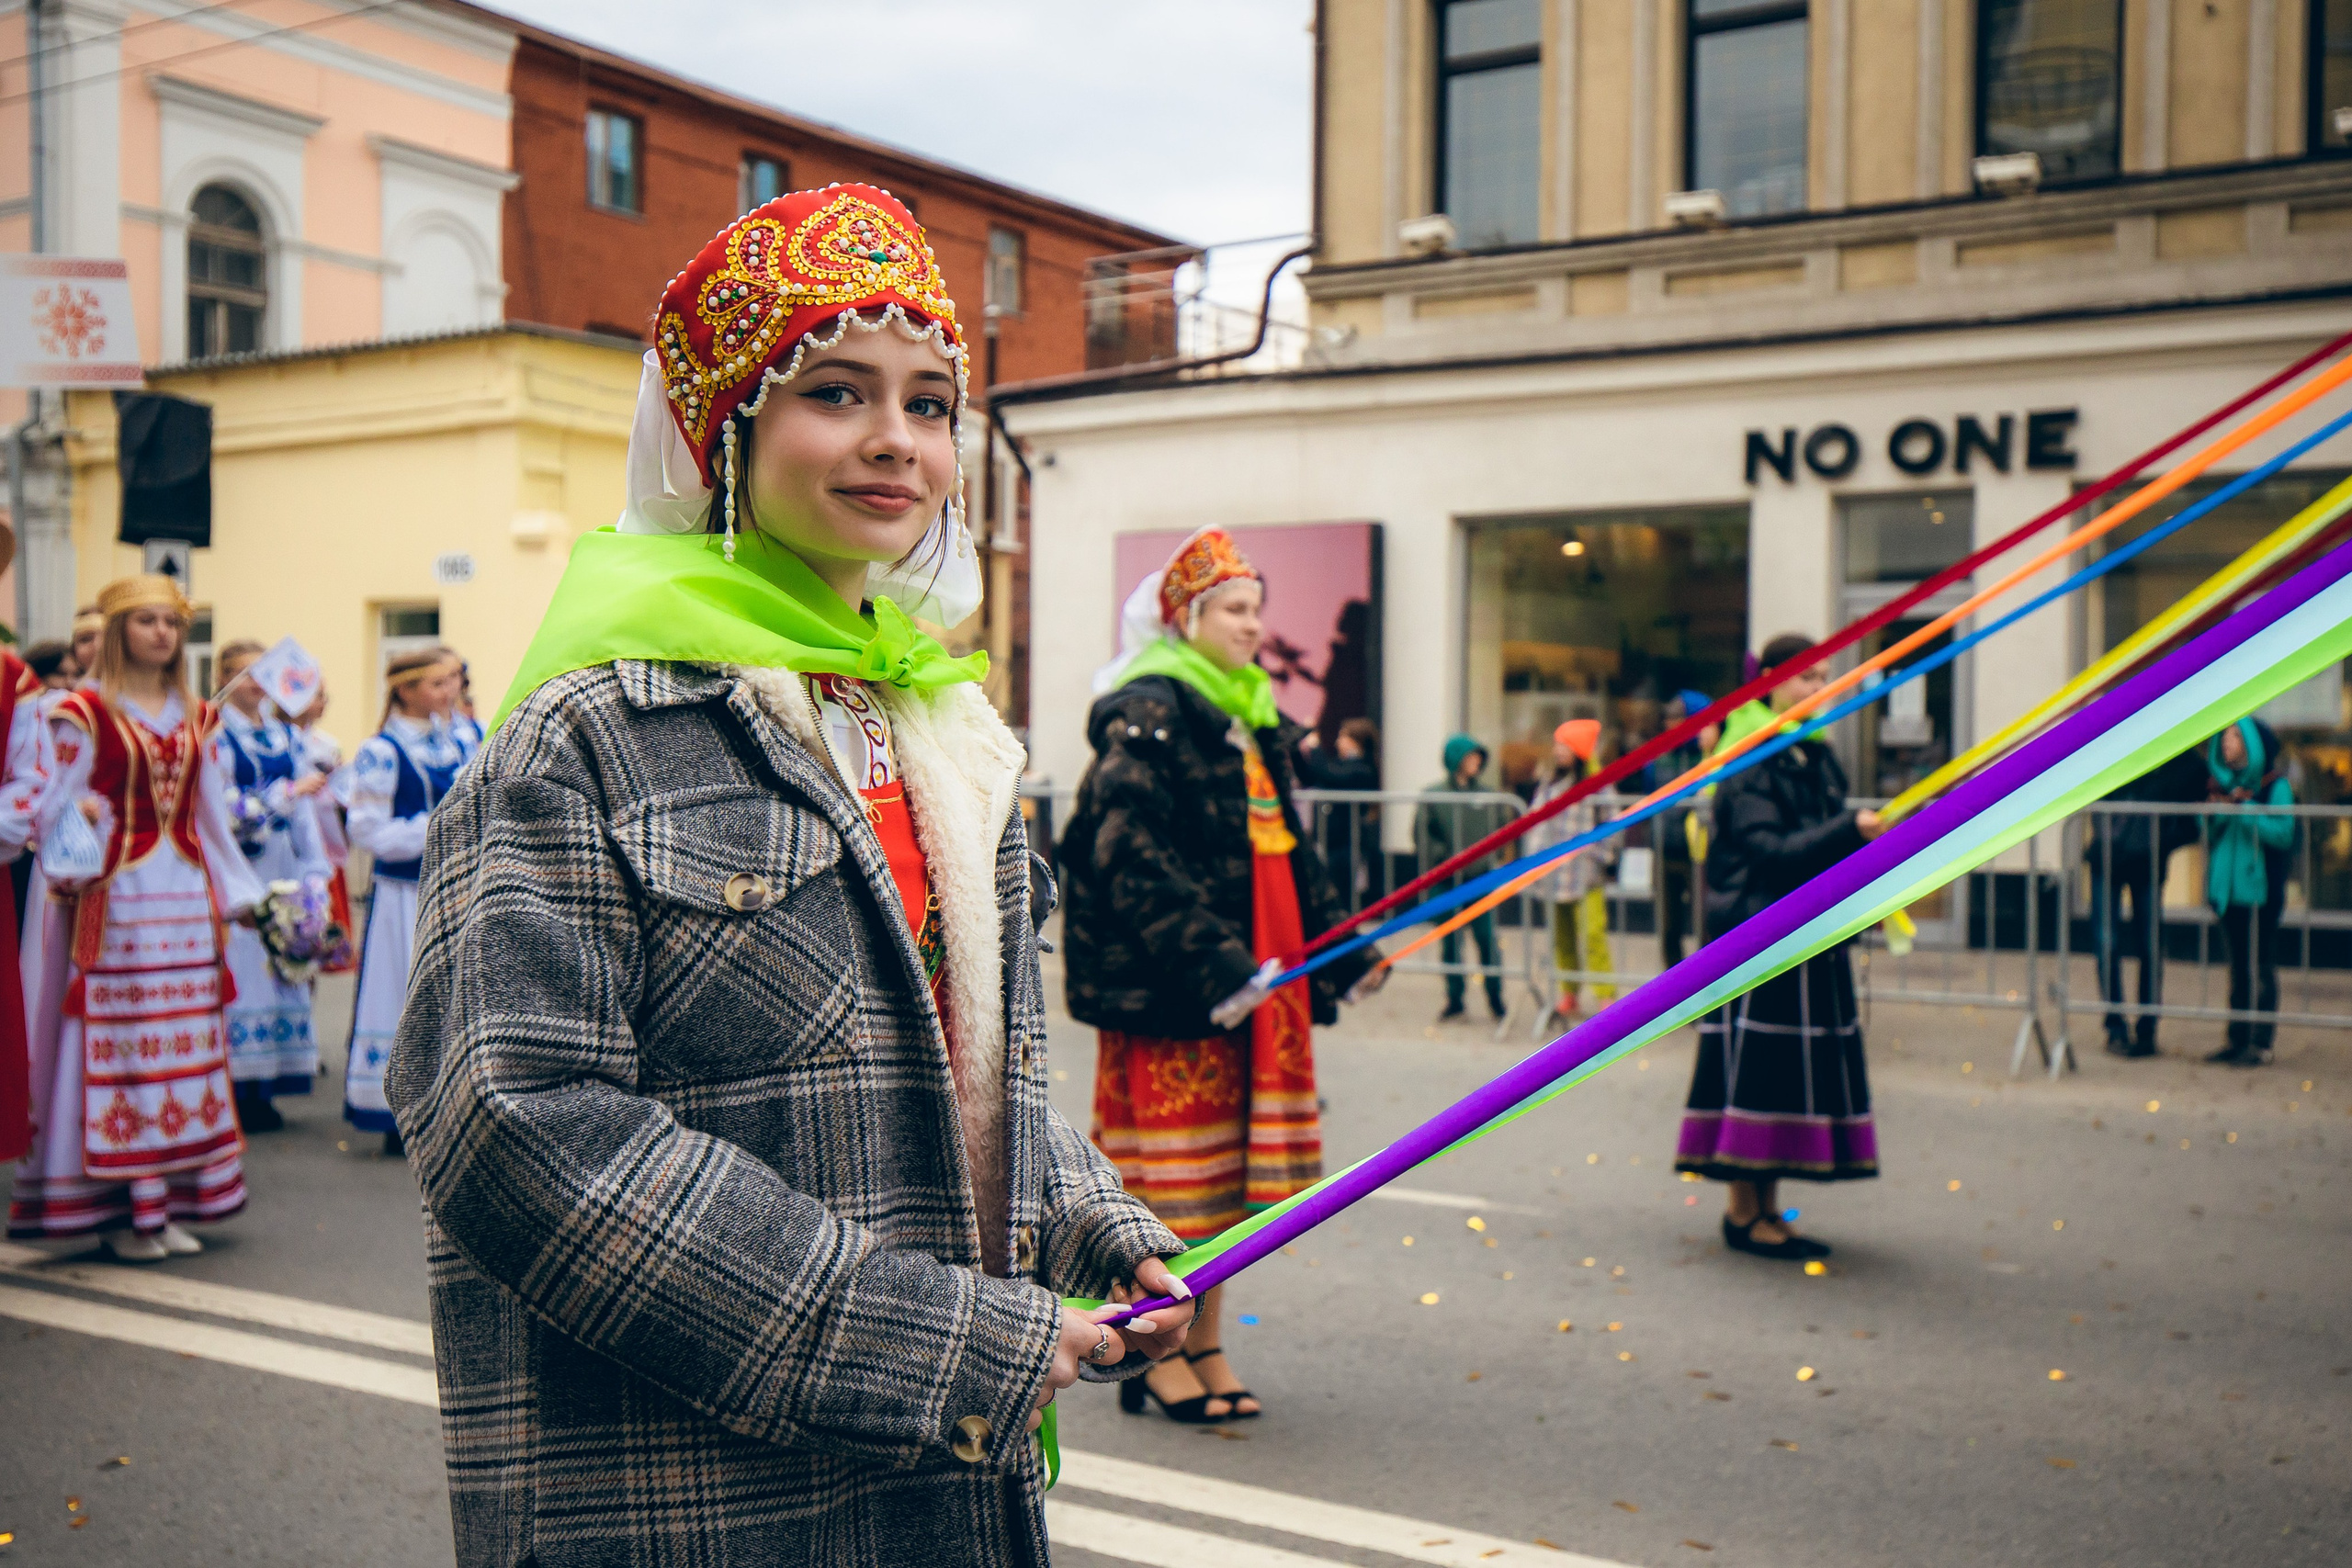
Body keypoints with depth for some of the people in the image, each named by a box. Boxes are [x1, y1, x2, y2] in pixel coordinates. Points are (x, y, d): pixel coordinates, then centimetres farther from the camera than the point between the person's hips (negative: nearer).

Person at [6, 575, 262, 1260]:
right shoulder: (84, 711, -1)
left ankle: (165, 1201, 13)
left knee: (184, 1045, 5)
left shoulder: (194, 716, 15)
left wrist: (238, 891, 18)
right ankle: (118, 1210, 4)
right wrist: (69, 866, -20)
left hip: (184, 896, 5)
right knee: (117, 1042, -4)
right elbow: (60, 806, -4)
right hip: (116, 896, -5)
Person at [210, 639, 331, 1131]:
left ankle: (262, 1090, 14)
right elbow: (223, 809, -13)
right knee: (240, 967, -5)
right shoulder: (216, 737, -5)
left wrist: (314, 865, 11)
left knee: (279, 961, 6)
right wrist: (286, 793, -17)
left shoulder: (286, 736, 13)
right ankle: (239, 1094, 1)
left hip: (281, 865, 6)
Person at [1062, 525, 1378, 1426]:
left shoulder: (1251, 712, 18)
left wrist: (1341, 944, 18)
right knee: (1173, 1158, -2)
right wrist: (1210, 960, -26)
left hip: (1253, 974, 8)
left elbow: (1286, 846, 23)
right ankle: (1157, 1357, 11)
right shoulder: (1146, 714, -10)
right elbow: (1129, 856, -19)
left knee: (1230, 1149, 12)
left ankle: (1206, 1346, 23)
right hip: (1167, 981, -8)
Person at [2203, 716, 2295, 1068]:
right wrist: (2213, 812, -5)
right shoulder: (2223, 782, 13)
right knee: (2238, 965, 11)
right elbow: (2207, 834, 15)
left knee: (2260, 967, -4)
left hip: (2260, 886, -6)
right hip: (2228, 886, 6)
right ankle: (2238, 1038, 16)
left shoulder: (2275, 785, -5)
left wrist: (2245, 809, -20)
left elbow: (2284, 834, -14)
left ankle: (2260, 1043, 0)